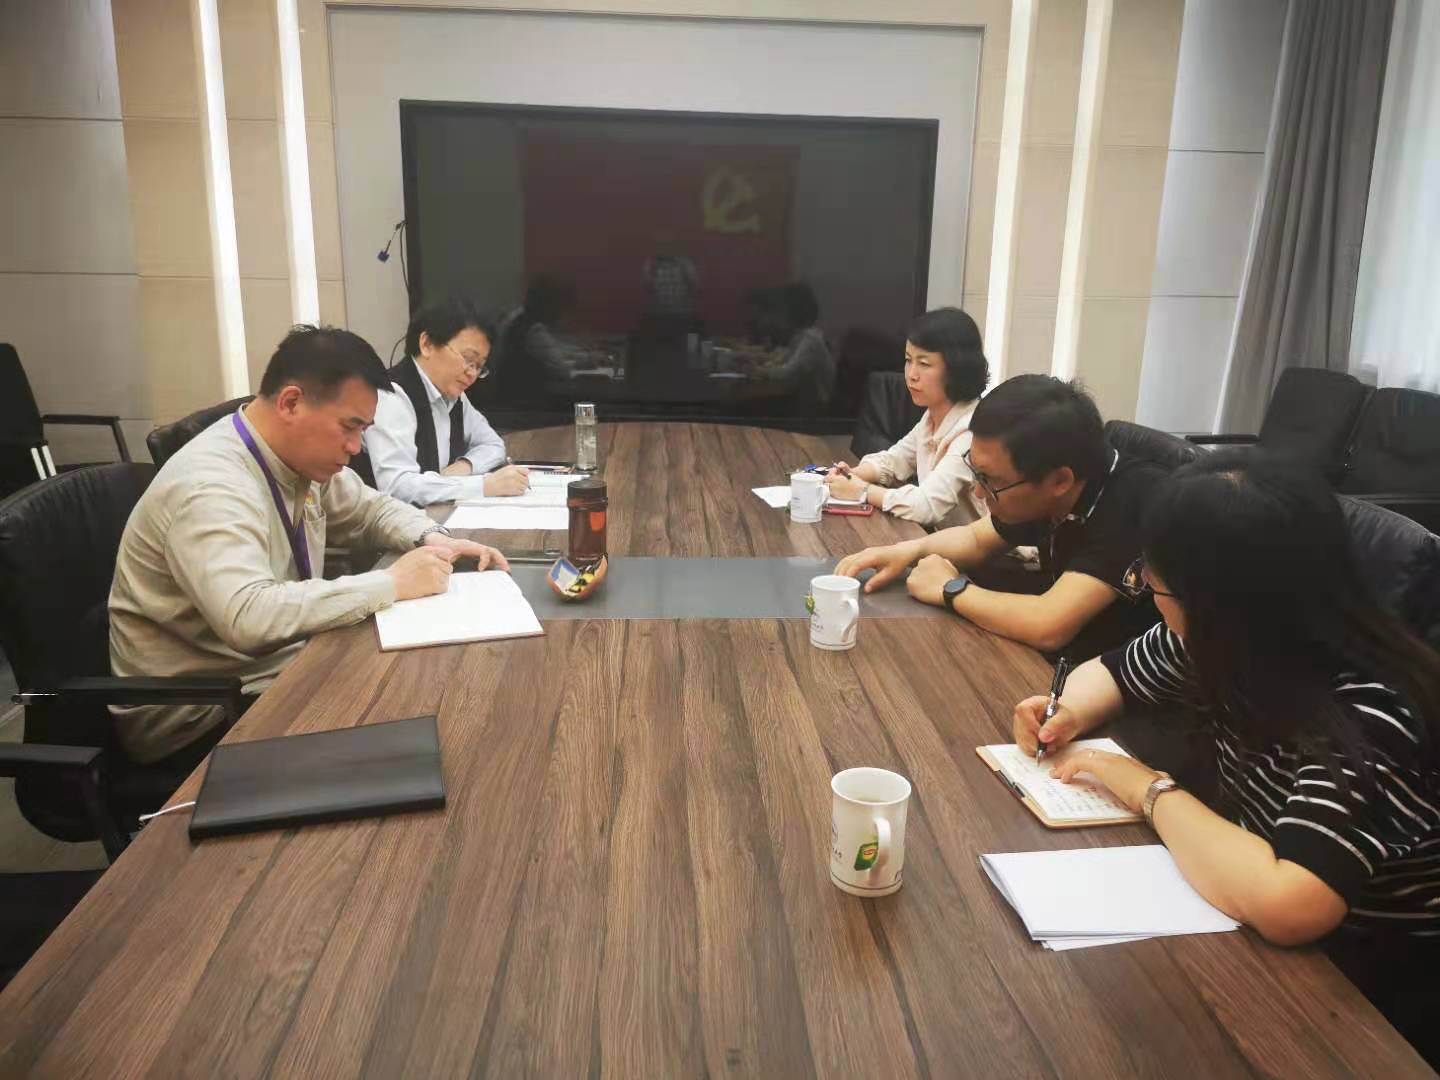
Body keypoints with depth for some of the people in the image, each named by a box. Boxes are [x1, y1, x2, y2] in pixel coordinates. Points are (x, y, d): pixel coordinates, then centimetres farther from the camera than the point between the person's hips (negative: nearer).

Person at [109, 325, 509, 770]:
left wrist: (433, 540, -5)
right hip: (197, 715, -8)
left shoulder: (302, 456, -1)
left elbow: (371, 508, 16)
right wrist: (392, 583, -34)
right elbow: (248, 617, -41)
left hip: (277, 667, 8)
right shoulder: (209, 487, -27)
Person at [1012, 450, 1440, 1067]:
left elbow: (1284, 906, -45)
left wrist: (1152, 791, -29)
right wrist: (1069, 714, -12)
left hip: (1363, 989, -6)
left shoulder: (1368, 717, -32)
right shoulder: (1223, 641, -10)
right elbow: (1113, 671, 10)